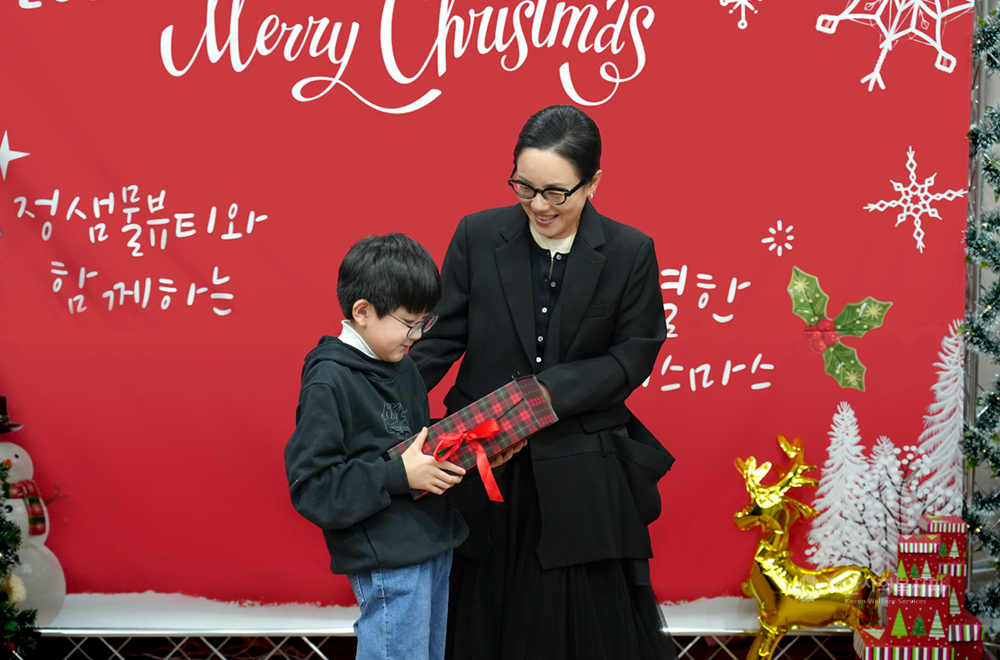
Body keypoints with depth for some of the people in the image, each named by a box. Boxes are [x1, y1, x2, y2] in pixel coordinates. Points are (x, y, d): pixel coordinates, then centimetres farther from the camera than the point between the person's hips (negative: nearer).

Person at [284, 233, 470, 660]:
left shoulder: (402, 366, 9)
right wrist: (398, 475, -23)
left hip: (432, 543, 8)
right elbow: (311, 487, -19)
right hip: (387, 562, -8)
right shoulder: (328, 382, -15)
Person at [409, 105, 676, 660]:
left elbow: (633, 358, -5)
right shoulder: (477, 235, -1)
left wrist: (547, 390, -18)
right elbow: (443, 336, -1)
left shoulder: (629, 252, -5)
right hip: (487, 471, 2)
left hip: (583, 479, -1)